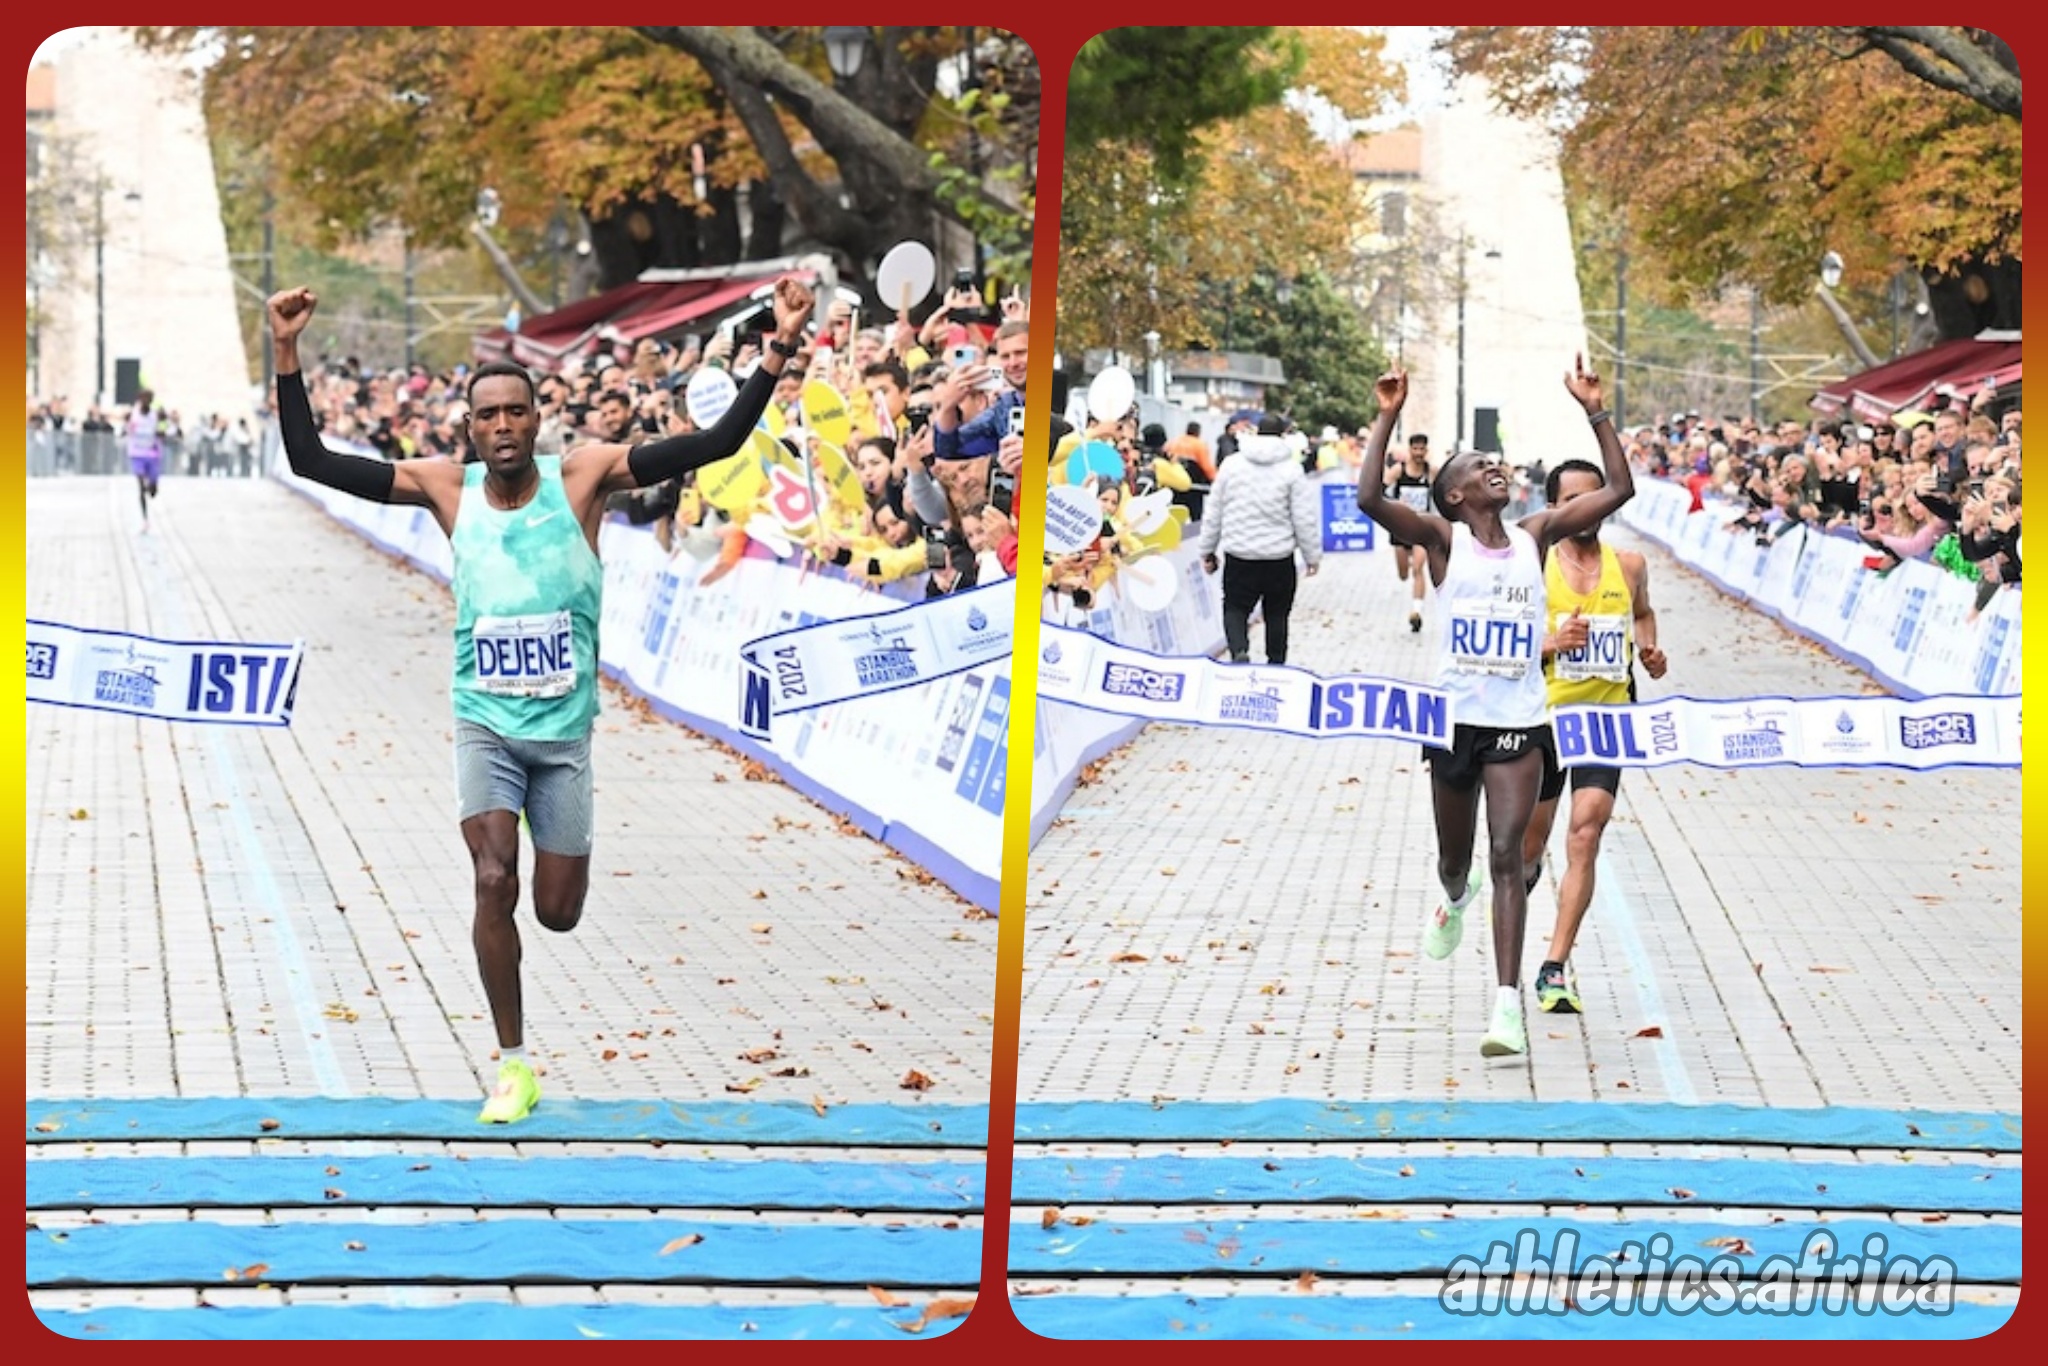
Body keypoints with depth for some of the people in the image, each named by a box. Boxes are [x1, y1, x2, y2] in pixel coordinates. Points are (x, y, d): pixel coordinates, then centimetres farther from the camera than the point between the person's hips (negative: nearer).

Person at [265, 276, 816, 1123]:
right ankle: (513, 1066, -2)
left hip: (565, 731, 0)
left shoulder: (582, 477, -7)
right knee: (494, 881, -16)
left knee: (559, 912, 2)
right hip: (484, 726, 0)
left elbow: (716, 444, -14)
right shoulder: (446, 488, -3)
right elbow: (311, 461, -4)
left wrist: (779, 349, -24)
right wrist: (288, 357, -14)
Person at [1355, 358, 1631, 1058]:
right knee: (1454, 857, 16)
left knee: (1507, 853, -13)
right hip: (1454, 719, 0)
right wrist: (1388, 417, -21)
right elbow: (1370, 499, -19)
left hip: (1520, 724, 0)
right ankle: (1455, 898, 55)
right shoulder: (1442, 537, -3)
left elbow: (1618, 489, 4)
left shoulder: (1535, 535, 5)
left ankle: (1508, 1002, -17)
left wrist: (1594, 411, -2)